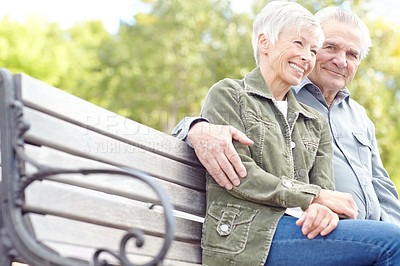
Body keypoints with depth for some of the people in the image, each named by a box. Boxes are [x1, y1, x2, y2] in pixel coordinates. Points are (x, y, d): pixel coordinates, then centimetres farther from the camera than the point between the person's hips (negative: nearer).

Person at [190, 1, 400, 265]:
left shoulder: (315, 123, 25)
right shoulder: (228, 94, 8)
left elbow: (323, 188, 14)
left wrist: (323, 210, -12)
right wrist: (314, 196, -8)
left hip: (303, 231, 6)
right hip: (247, 235, -6)